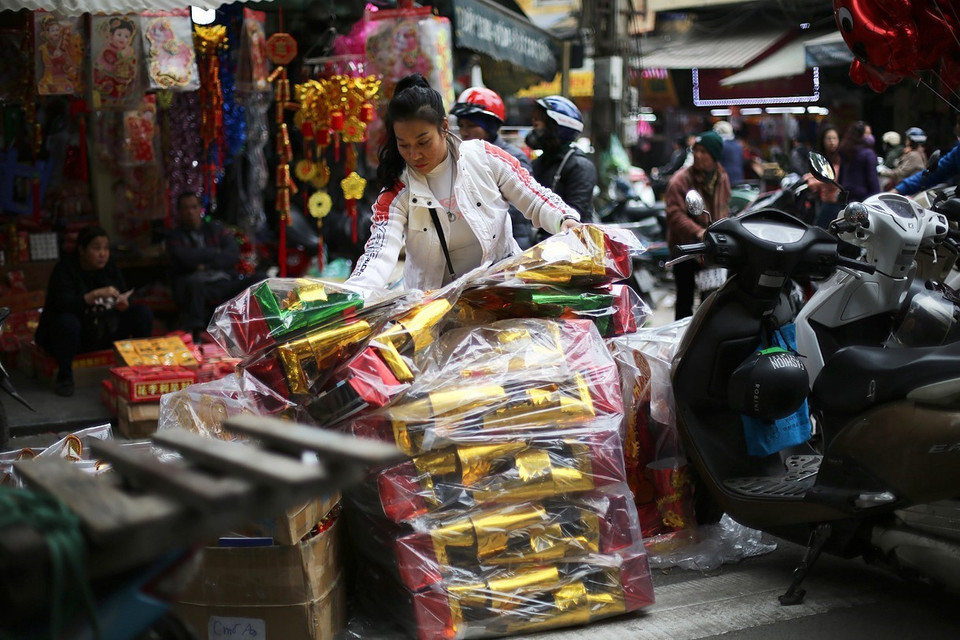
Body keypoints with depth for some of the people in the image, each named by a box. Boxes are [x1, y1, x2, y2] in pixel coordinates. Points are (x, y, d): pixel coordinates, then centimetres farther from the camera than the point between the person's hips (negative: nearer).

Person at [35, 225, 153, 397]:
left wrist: (124, 305, -23)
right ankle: (64, 376, -18)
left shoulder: (110, 268, 1)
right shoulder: (64, 269, -16)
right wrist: (96, 295, -42)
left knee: (143, 313, -10)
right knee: (67, 322, -39)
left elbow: (125, 300, 2)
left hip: (105, 333, 5)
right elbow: (63, 305, -31)